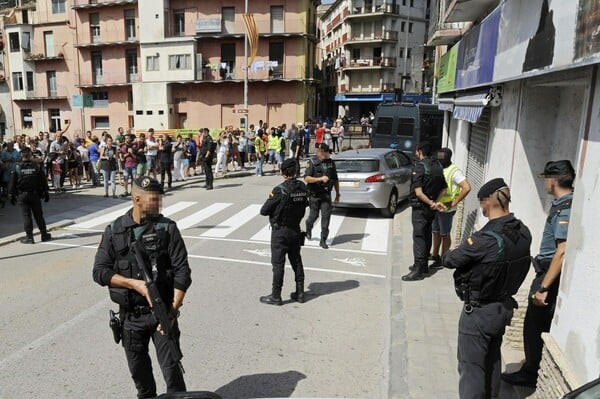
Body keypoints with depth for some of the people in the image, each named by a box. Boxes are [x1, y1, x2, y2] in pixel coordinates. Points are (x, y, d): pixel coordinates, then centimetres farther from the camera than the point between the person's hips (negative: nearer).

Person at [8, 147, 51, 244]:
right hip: (35, 195, 1)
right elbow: (43, 181, 1)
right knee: (38, 215, 9)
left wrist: (12, 195, 6)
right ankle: (44, 235, 15)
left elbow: (12, 183, -2)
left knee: (26, 215, 3)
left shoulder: (17, 168, -6)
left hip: (22, 195, -1)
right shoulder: (37, 166, -3)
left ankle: (29, 237, 4)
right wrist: (46, 192, 9)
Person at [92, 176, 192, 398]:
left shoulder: (167, 228, -6)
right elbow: (99, 271, -4)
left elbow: (182, 271, -10)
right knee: (138, 369, 18)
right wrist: (134, 283, -18)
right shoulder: (114, 231, -1)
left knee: (171, 366, -1)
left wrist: (173, 310, -17)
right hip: (130, 315, 2)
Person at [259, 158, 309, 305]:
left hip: (280, 231, -6)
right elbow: (304, 205, 5)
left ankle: (276, 296, 12)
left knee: (278, 264, 3)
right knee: (296, 261, 16)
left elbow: (264, 211, -15)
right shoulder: (303, 188, -3)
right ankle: (300, 293, 24)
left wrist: (270, 199, 3)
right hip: (296, 230, 6)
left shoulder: (280, 190, -20)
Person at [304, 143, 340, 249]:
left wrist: (337, 194, 17)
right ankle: (308, 229, 42)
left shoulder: (331, 163, 7)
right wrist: (320, 178, -25)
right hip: (314, 194, -3)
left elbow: (335, 180, 16)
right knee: (314, 215, 9)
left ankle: (323, 240, 1)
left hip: (326, 194, 3)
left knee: (326, 216, -5)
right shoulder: (313, 163, -7)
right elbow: (306, 178, -16)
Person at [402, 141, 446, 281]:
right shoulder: (438, 166, 7)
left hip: (420, 207, -8)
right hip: (431, 208, 8)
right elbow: (443, 189, 10)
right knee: (427, 236, 16)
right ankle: (423, 265, 27)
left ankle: (418, 270, -2)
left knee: (419, 237, -4)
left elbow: (418, 192, -23)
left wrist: (431, 204, -14)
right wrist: (435, 202, 0)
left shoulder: (420, 167, -16)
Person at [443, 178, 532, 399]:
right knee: (492, 359, 26)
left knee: (471, 366, 8)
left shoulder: (485, 239, -29)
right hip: (505, 306, 8)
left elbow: (448, 260, -17)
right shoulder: (523, 232, -6)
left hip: (479, 312, -7)